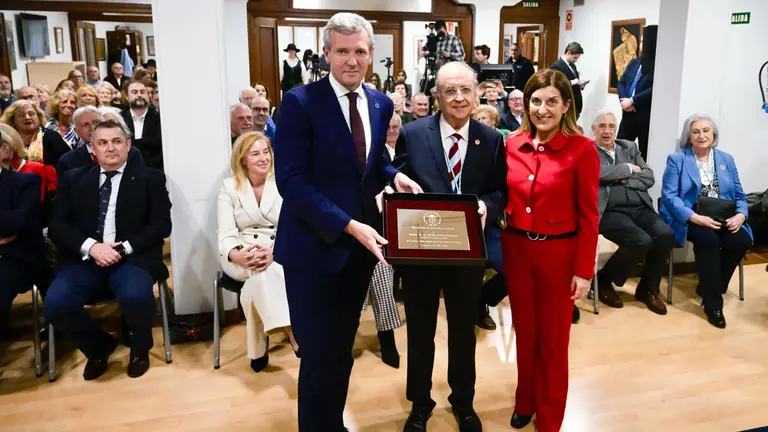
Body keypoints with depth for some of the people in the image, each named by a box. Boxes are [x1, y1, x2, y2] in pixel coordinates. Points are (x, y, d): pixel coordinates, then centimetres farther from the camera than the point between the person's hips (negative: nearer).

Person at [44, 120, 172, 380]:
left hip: (133, 258, -2)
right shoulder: (73, 179, 15)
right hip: (85, 259, 3)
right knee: (55, 304, -25)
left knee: (135, 297, -33)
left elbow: (161, 225, 1)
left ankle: (139, 348, 4)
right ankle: (99, 348, 8)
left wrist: (124, 248, -13)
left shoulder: (150, 178, 9)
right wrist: (91, 246, -13)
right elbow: (57, 225, 6)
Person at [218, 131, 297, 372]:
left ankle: (258, 348, -25)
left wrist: (275, 251, -28)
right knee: (263, 270, -35)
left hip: (282, 256, 0)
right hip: (242, 258, 0)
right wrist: (238, 255, -30)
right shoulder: (229, 187, 4)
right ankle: (293, 333, -35)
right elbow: (226, 233, -5)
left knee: (261, 275, -34)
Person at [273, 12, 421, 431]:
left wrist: (394, 175, -6)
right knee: (319, 354, 4)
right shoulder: (300, 101, -13)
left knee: (343, 348, 19)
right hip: (314, 247, -5)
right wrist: (348, 225, -24)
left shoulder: (381, 104, 5)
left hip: (361, 245, 6)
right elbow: (290, 181, -18)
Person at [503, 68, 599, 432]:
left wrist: (584, 270, -10)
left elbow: (588, 215, -9)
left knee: (553, 339, 11)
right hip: (516, 248, 4)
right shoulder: (513, 144, 1)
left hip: (559, 252, -4)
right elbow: (507, 199, 8)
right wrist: (500, 242, 3)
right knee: (524, 332, 18)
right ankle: (525, 402, 39)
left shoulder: (582, 149, -11)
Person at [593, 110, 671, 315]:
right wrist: (628, 168, -2)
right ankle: (603, 281, -3)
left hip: (640, 208, 6)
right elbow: (600, 172, -15)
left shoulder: (629, 147, 21)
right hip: (610, 211, -6)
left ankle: (647, 288, 1)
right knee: (641, 240, -29)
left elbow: (649, 178, 12)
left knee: (665, 234, -21)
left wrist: (625, 180, -5)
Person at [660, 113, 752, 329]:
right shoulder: (676, 159, 3)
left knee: (742, 240, -26)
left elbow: (739, 196, 14)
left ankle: (710, 287, -3)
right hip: (690, 220, -4)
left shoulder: (726, 159, 16)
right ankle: (712, 302, -20)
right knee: (708, 239, -34)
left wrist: (740, 215, -10)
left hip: (722, 219, 4)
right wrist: (696, 218, -22)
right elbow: (669, 196, -8)